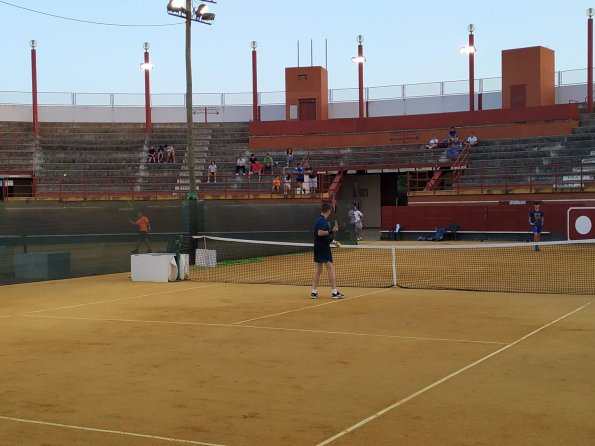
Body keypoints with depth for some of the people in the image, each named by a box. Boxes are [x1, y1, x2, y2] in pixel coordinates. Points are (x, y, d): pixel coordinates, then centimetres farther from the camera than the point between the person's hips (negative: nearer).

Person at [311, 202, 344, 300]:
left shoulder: (319, 220, 14)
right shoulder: (323, 221, -15)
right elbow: (320, 233, -26)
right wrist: (331, 230, -25)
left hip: (318, 248, 9)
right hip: (324, 248, -9)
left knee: (317, 269, 9)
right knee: (330, 268, -5)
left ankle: (314, 292, 8)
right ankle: (334, 292, -5)